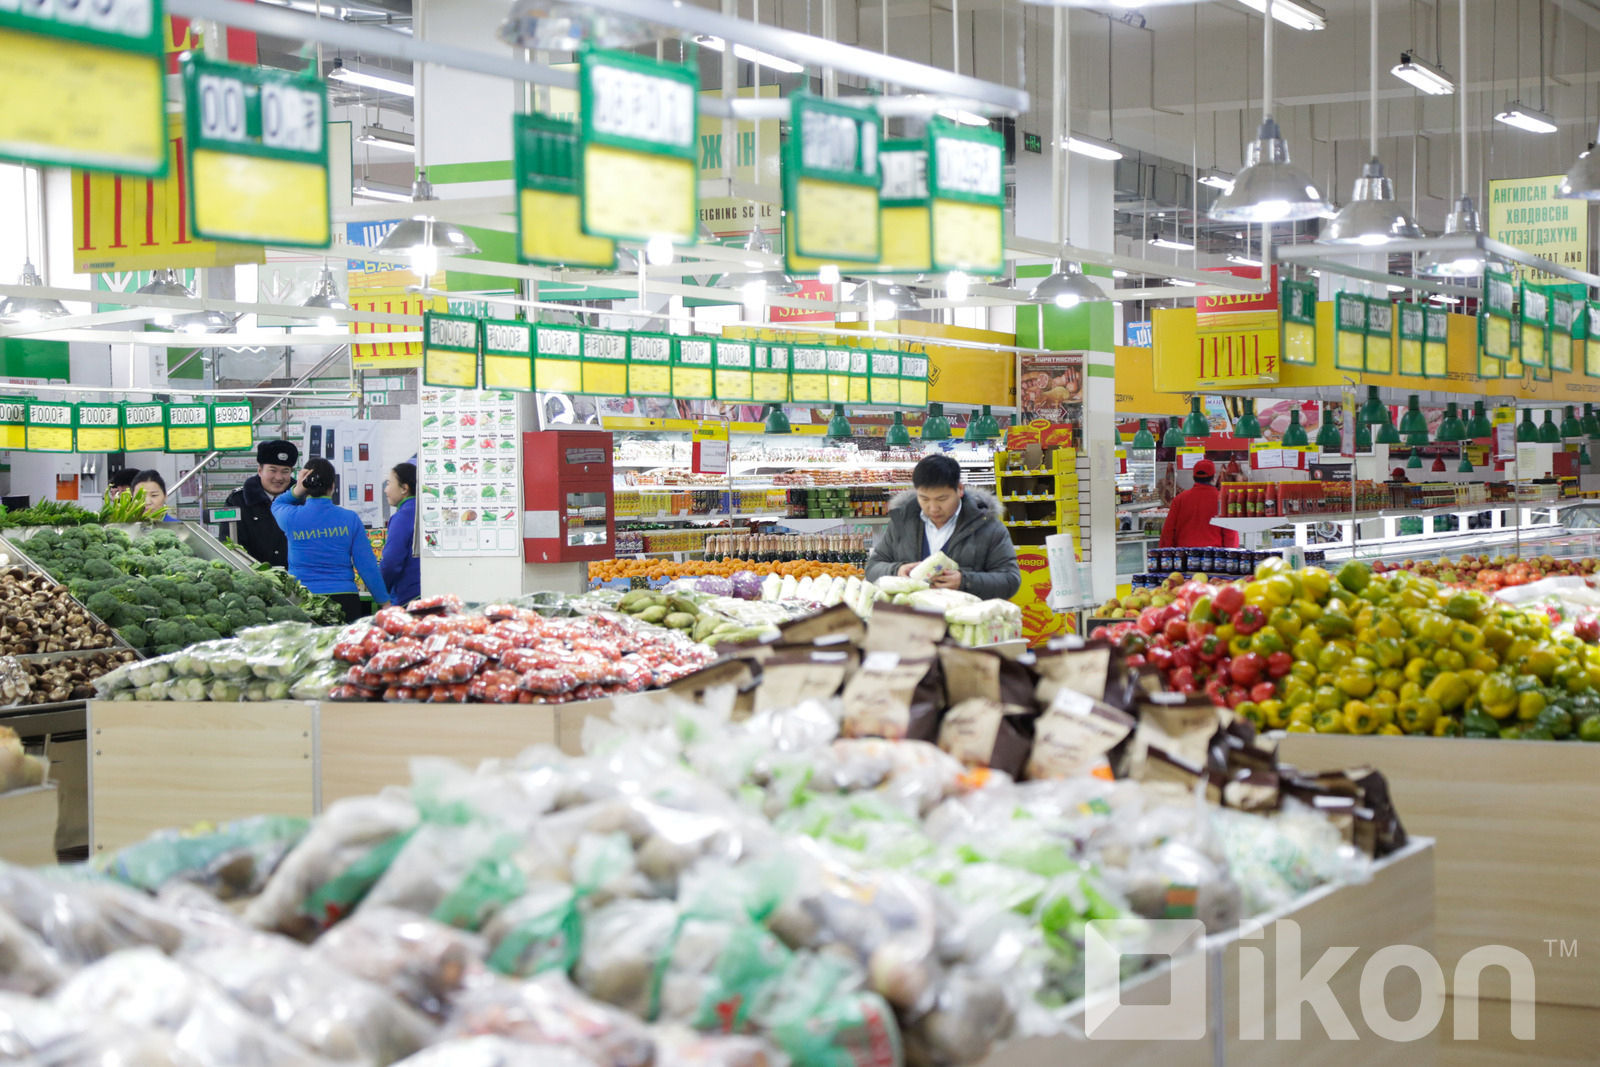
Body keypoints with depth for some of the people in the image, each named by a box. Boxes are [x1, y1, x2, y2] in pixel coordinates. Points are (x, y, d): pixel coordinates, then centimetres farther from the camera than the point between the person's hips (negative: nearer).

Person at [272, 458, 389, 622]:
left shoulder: (291, 517, -1)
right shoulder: (350, 519, 0)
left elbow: (277, 504, 26)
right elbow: (367, 565, 1)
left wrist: (296, 491, 5)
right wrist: (384, 601, 10)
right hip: (345, 599, 0)